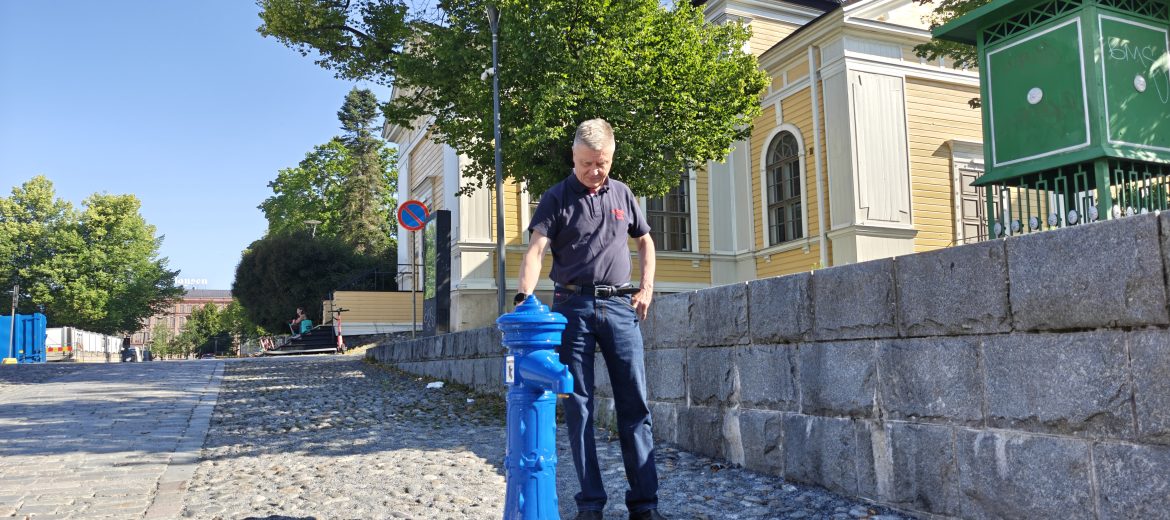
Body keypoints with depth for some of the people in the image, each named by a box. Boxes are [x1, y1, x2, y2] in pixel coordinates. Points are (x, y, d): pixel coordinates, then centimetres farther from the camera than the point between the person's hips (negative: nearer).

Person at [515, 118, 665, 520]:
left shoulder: (622, 194, 12)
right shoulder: (556, 198, 1)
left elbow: (645, 241, 24)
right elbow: (536, 249, -11)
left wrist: (647, 287, 10)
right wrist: (524, 297, -28)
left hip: (620, 306, 3)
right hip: (573, 306, -2)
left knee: (635, 405, 1)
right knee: (578, 407, 1)